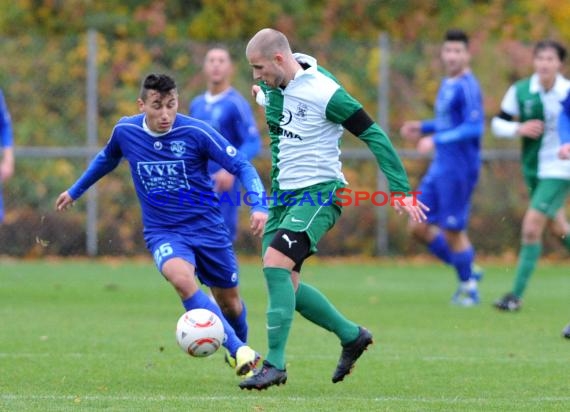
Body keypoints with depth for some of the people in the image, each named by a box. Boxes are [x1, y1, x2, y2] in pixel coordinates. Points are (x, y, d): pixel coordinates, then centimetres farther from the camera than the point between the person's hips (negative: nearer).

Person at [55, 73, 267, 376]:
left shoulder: (196, 132, -15)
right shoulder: (125, 131, -6)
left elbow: (242, 166, -11)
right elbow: (107, 159, 18)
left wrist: (259, 206, -26)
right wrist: (75, 191, 29)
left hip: (207, 226, 0)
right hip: (163, 232, 0)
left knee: (229, 301, 11)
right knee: (181, 278, -32)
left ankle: (242, 346, 46)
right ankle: (240, 352, -32)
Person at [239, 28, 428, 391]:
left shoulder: (324, 93, -18)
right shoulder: (277, 86, 5)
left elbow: (373, 135, -14)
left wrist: (401, 190, -17)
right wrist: (266, 94, 13)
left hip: (319, 193, -9)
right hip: (283, 194, 9)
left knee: (275, 263, -25)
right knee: (284, 285, 5)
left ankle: (275, 364, -20)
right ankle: (352, 336, 24)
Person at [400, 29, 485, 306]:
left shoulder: (467, 87, -14)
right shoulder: (447, 84, 14)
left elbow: (474, 127, -22)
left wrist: (436, 140, -24)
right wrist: (422, 128, 14)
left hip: (459, 167, -9)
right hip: (440, 167, 9)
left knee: (453, 231, -3)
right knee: (419, 227, 7)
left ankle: (469, 287, 15)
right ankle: (467, 270, 19)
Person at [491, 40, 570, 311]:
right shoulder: (520, 91, -5)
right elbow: (497, 123, 2)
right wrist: (519, 129, -17)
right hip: (533, 169, 4)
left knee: (531, 228, -14)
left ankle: (516, 295, -10)